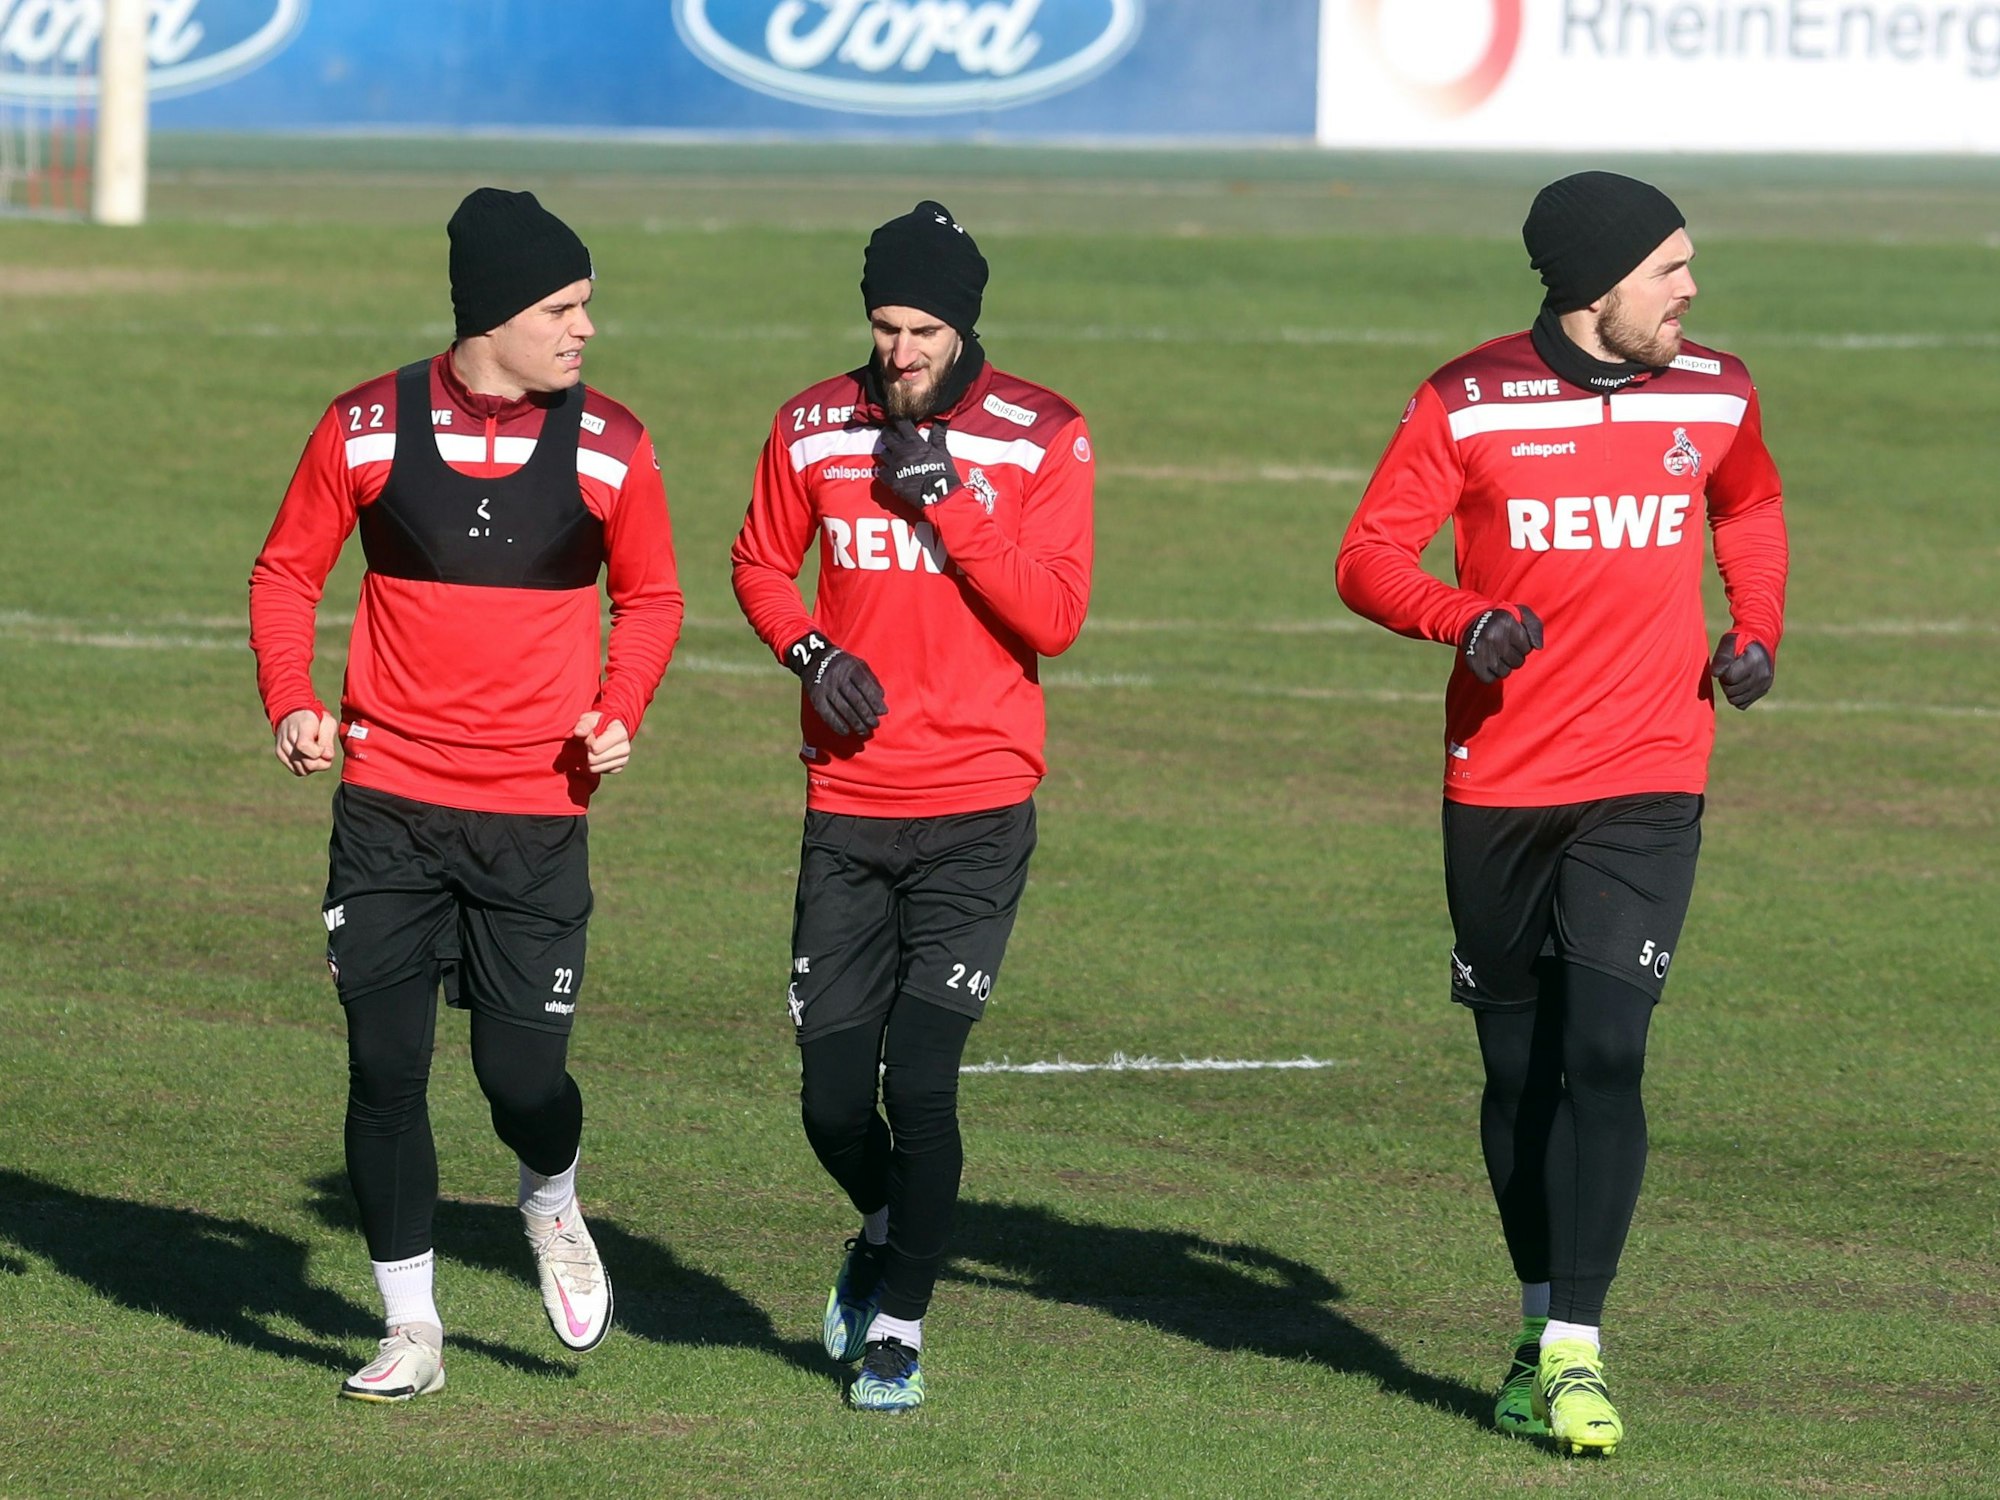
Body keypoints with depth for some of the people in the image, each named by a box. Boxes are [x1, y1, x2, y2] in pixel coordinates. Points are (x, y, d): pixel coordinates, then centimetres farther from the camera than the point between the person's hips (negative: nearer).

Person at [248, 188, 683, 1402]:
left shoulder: (609, 447, -1)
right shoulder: (368, 430, -2)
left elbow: (651, 596, 11)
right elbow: (288, 571, 8)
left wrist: (621, 711, -6)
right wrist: (293, 702, -7)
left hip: (540, 810, 0)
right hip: (389, 801, 0)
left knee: (524, 1072, -4)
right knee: (384, 1064, 0)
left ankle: (553, 1207, 32)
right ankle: (412, 1327, 13)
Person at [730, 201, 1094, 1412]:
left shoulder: (1042, 438, -4)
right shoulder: (816, 430, 3)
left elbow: (1055, 618, -10)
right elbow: (762, 562, 16)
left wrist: (949, 502, -19)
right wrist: (810, 652, -3)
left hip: (978, 813, -3)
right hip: (848, 807, 3)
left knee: (921, 1077, -12)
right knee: (834, 1095, 3)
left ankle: (899, 1325, 5)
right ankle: (887, 1233, 36)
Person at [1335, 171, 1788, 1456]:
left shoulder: (1713, 397, 4)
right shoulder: (1471, 404, -5)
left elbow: (1750, 507, 25)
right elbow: (1371, 555, -4)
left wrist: (1757, 631, 9)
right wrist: (1465, 620, -23)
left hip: (1649, 783, 0)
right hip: (1498, 781, 0)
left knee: (1604, 1053, -14)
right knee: (1520, 1070, 8)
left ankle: (1574, 1352, -13)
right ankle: (1545, 1325, 25)